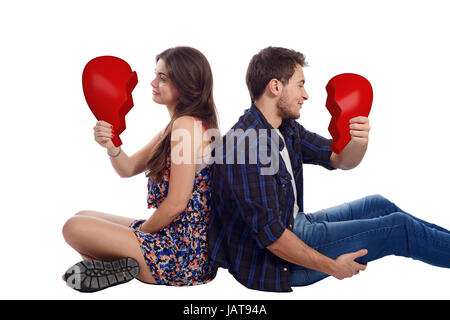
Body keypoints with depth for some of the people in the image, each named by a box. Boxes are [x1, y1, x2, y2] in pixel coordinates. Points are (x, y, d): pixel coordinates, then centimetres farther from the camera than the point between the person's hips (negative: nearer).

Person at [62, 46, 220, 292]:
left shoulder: (186, 125, -19)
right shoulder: (175, 126, 11)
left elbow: (177, 203, -22)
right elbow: (129, 169, 12)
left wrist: (140, 232, -6)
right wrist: (112, 147, -9)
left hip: (184, 253, -10)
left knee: (75, 227, -13)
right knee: (82, 217, 18)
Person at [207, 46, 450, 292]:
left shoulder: (286, 128, 1)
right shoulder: (247, 145, -29)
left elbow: (339, 160, 6)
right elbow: (272, 237, -29)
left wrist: (360, 142, -19)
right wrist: (333, 267, -17)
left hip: (293, 224, 9)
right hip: (272, 262, -9)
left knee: (378, 205, 15)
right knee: (399, 228, -5)